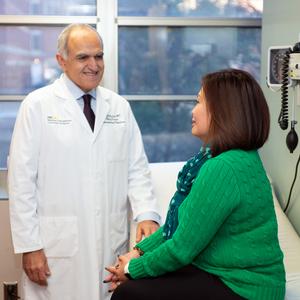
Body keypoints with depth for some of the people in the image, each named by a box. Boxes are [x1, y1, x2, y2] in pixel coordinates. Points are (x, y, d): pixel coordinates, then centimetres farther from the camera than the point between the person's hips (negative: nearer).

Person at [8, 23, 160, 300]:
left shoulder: (119, 107, 8)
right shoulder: (38, 105, -3)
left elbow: (137, 169, 8)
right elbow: (22, 178, -5)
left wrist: (147, 215, -9)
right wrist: (29, 245, -8)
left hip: (112, 242, 3)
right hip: (57, 245, -3)